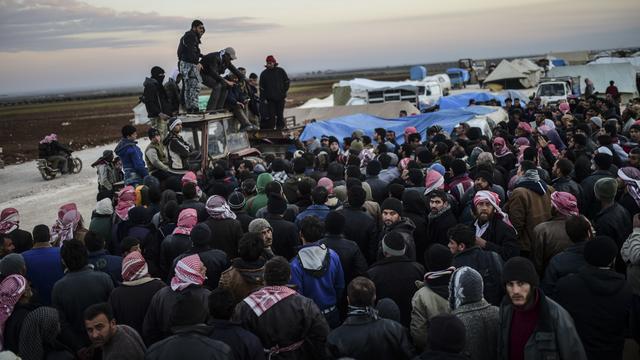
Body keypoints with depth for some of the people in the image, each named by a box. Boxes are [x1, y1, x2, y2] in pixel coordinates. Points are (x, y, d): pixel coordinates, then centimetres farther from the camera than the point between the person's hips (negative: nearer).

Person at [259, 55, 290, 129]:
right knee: (271, 116, -5)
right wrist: (263, 99, -4)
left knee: (280, 115, 5)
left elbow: (286, 82, 11)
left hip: (280, 98, 1)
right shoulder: (264, 74, 5)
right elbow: (261, 87, 3)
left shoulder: (280, 71, 5)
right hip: (270, 99, -1)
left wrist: (284, 92, 1)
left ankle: (280, 128, 13)